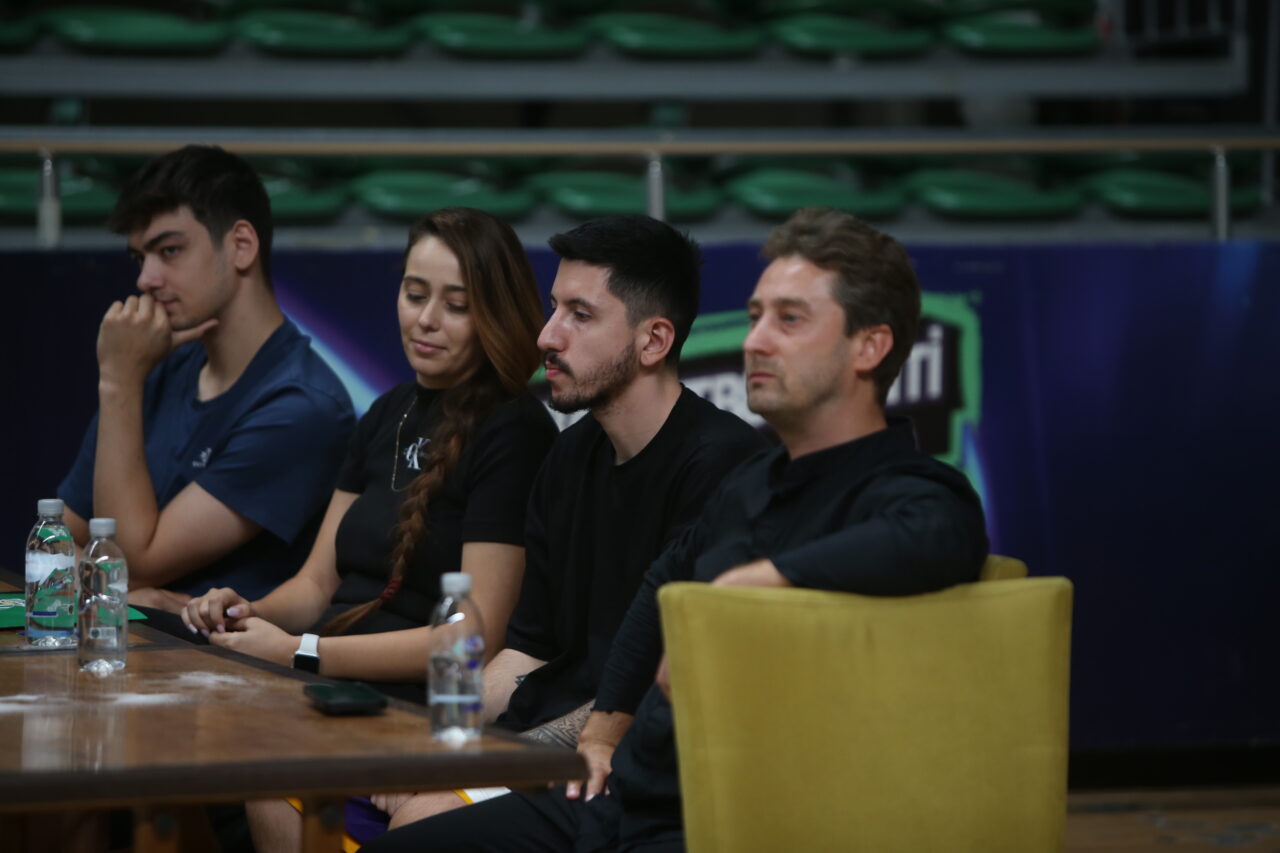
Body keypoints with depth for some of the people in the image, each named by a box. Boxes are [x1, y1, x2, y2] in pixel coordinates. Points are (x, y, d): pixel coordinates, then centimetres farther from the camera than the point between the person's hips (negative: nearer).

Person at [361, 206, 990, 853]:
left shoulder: (900, 496, -13)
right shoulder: (753, 481, 17)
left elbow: (942, 542, -40)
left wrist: (751, 580, -30)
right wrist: (606, 727, 30)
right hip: (622, 798, 9)